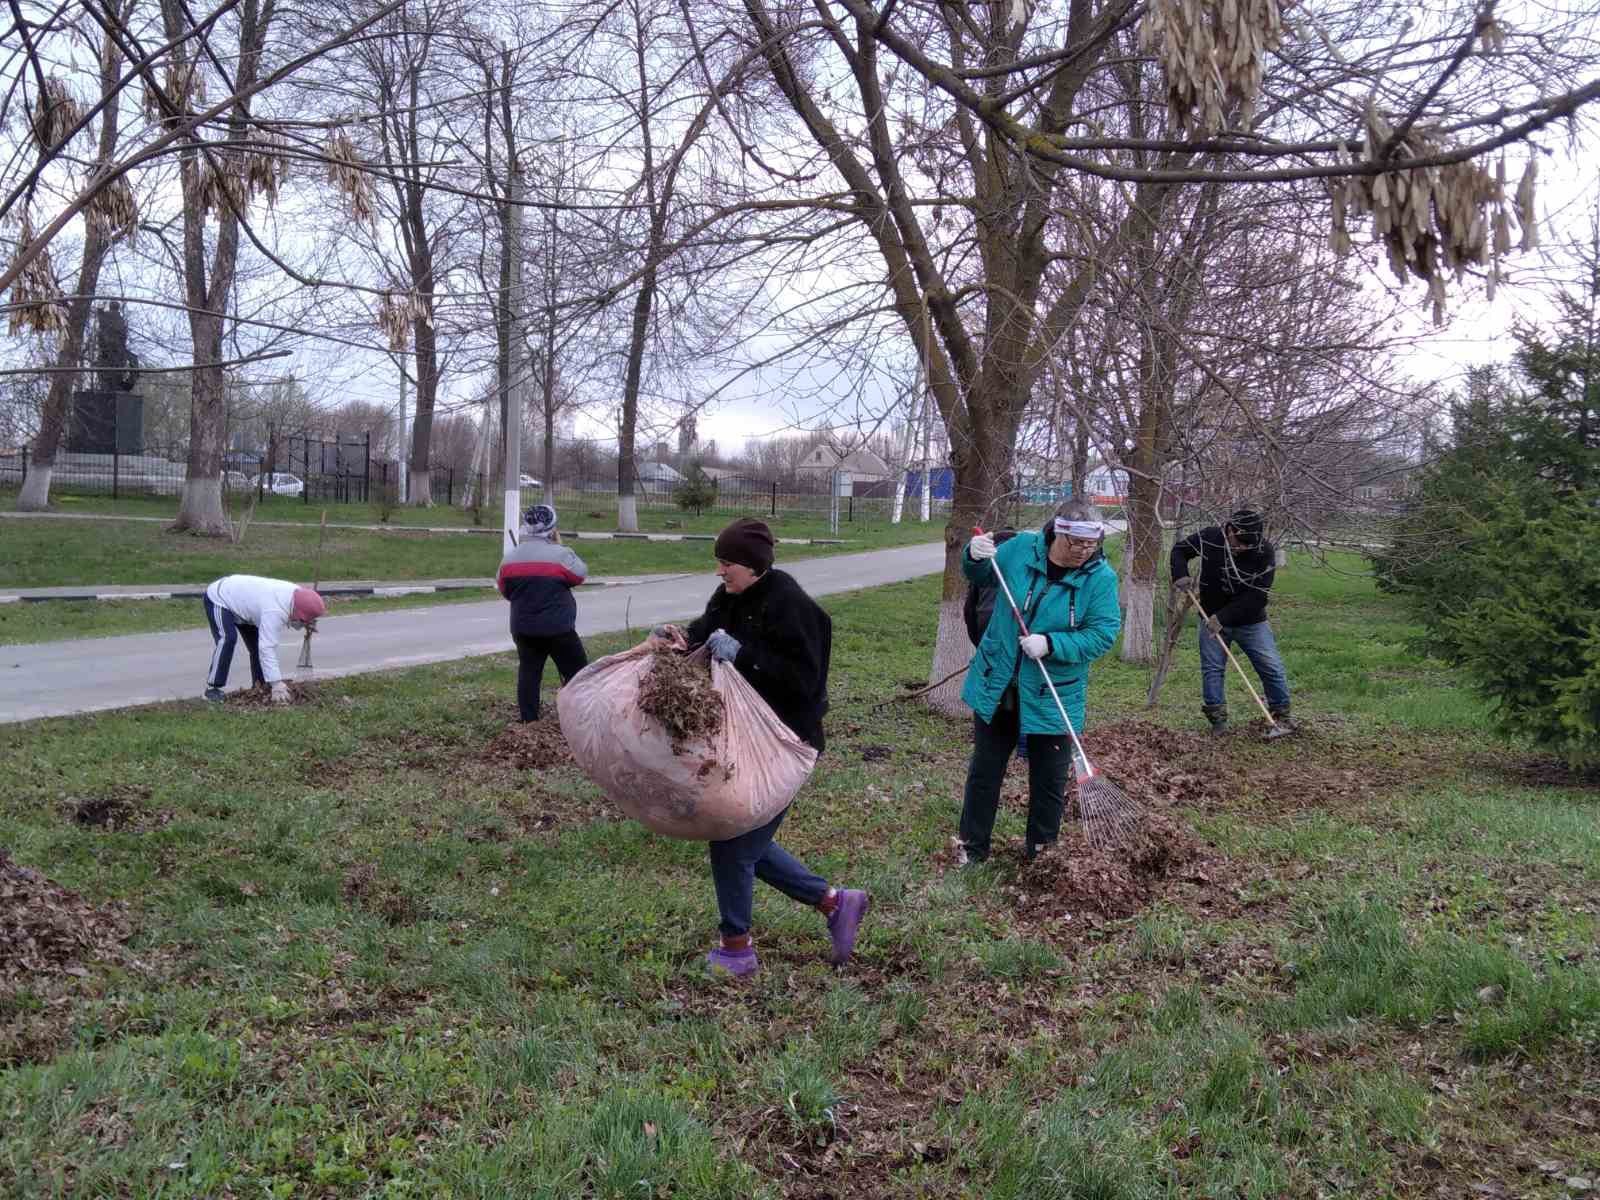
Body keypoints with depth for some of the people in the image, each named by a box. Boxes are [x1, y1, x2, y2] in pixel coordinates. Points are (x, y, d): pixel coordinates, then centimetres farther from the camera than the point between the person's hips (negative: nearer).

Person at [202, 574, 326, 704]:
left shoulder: (297, 593, -15)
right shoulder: (274, 610, -42)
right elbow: (267, 648, -45)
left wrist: (307, 625, -17)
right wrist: (276, 683, -48)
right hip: (218, 598, -9)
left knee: (257, 644, 6)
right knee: (228, 638, -27)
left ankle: (259, 686, 17)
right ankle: (212, 688, -22)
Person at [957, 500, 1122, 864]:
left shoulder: (1101, 577, -14)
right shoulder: (1022, 548, -7)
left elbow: (1103, 633, -18)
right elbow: (978, 574, 9)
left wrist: (1051, 644, -28)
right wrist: (975, 555, -14)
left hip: (1052, 696, -2)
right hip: (996, 687, 2)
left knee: (1049, 780, 11)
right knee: (984, 771, 14)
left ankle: (1041, 853, 29)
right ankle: (973, 847, 28)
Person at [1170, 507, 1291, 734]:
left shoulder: (1265, 552, -20)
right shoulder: (1208, 537, -15)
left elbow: (1256, 596, -23)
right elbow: (1179, 550, 4)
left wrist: (1223, 617, -27)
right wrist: (1181, 575, -15)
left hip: (1251, 621, -1)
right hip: (1212, 618, 1)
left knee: (1272, 668, -1)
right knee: (1212, 667, -1)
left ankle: (1281, 716, 14)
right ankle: (1217, 718, 9)